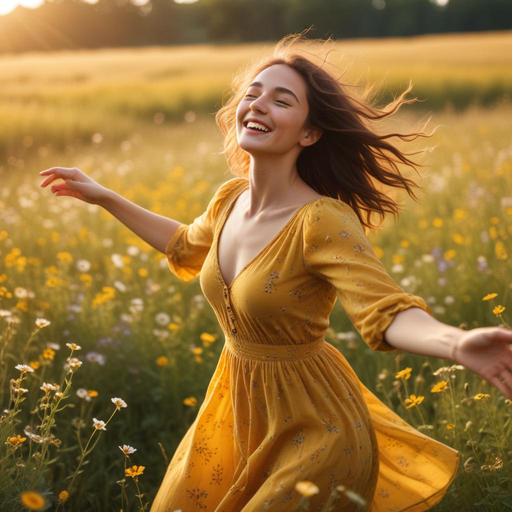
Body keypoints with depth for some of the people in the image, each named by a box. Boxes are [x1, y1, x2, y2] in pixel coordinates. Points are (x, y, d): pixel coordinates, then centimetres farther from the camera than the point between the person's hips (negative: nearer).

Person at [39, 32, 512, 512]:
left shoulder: (322, 221, -26)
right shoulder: (230, 199, -4)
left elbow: (388, 311, -36)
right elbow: (188, 247, 17)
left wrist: (457, 343, -58)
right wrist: (103, 196, 18)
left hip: (314, 431, -7)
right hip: (237, 409, 7)